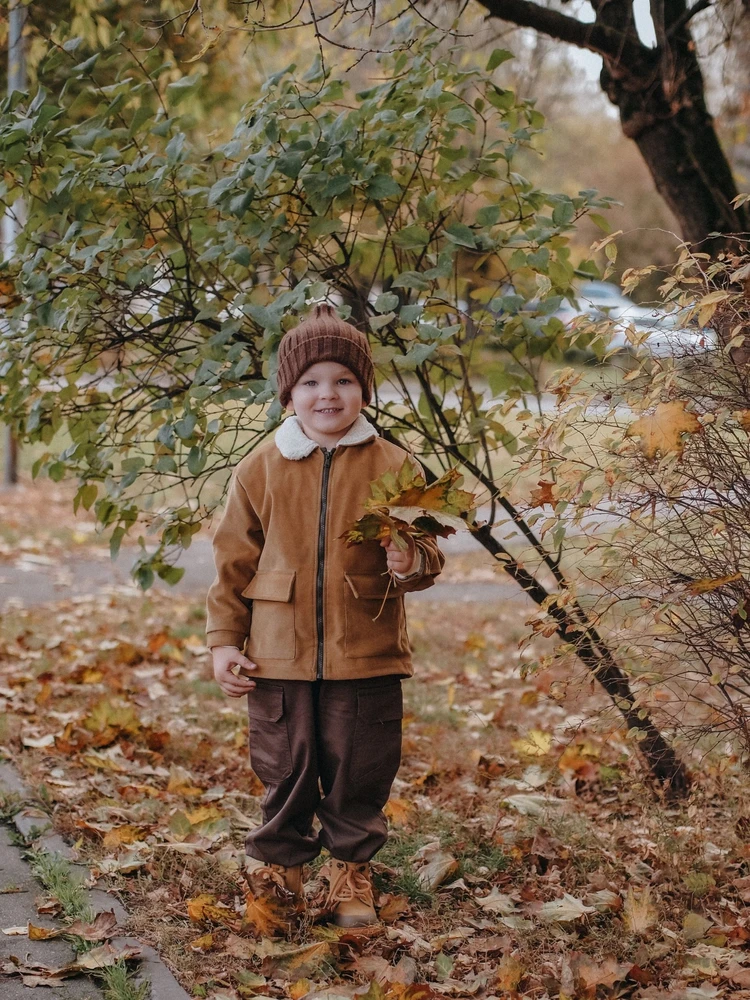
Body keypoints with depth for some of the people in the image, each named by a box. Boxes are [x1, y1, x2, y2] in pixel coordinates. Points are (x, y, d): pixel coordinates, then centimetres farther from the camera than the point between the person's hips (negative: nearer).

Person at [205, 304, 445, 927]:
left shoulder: (392, 466, 0)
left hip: (367, 656, 0)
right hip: (279, 656, 1)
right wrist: (224, 641, 2)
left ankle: (352, 873, 28)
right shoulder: (260, 469, 2)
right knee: (285, 776, 11)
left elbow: (427, 553, 4)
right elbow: (234, 563, 7)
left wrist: (411, 564, -20)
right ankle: (277, 866, 30)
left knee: (360, 777, 9)